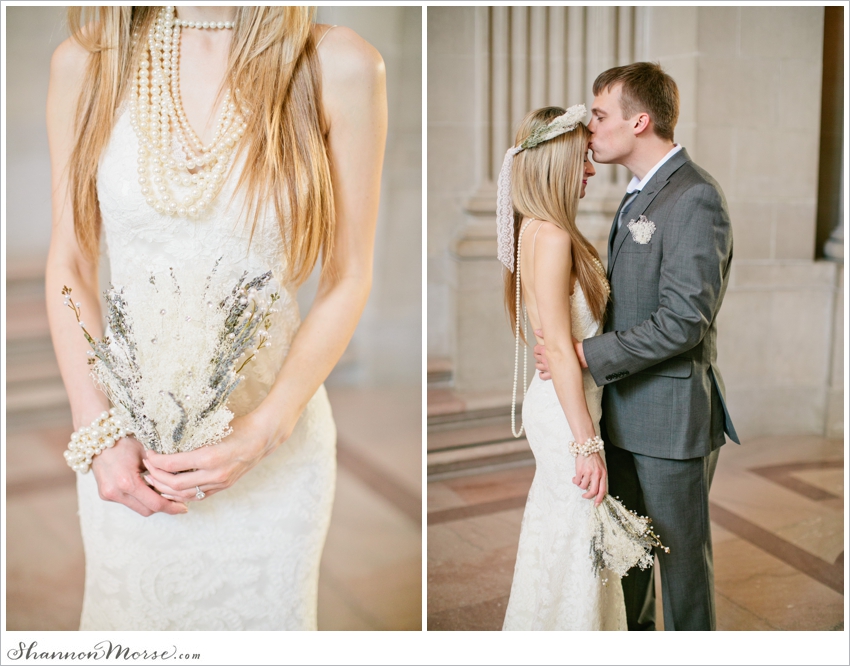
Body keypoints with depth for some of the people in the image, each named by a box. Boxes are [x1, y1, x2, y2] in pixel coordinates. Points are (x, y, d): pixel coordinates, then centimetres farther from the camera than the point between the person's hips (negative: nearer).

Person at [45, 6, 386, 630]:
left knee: (259, 618, 21)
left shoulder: (342, 68, -12)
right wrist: (97, 430, -9)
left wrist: (266, 429, -16)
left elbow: (348, 279, -8)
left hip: (273, 440, -1)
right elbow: (70, 265, 0)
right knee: (128, 614, 24)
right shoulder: (85, 62, -5)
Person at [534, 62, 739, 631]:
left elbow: (683, 320, -24)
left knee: (682, 549, 10)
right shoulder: (640, 194, 12)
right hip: (626, 406, 9)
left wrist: (586, 354, -20)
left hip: (673, 413, -9)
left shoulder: (696, 198, -19)